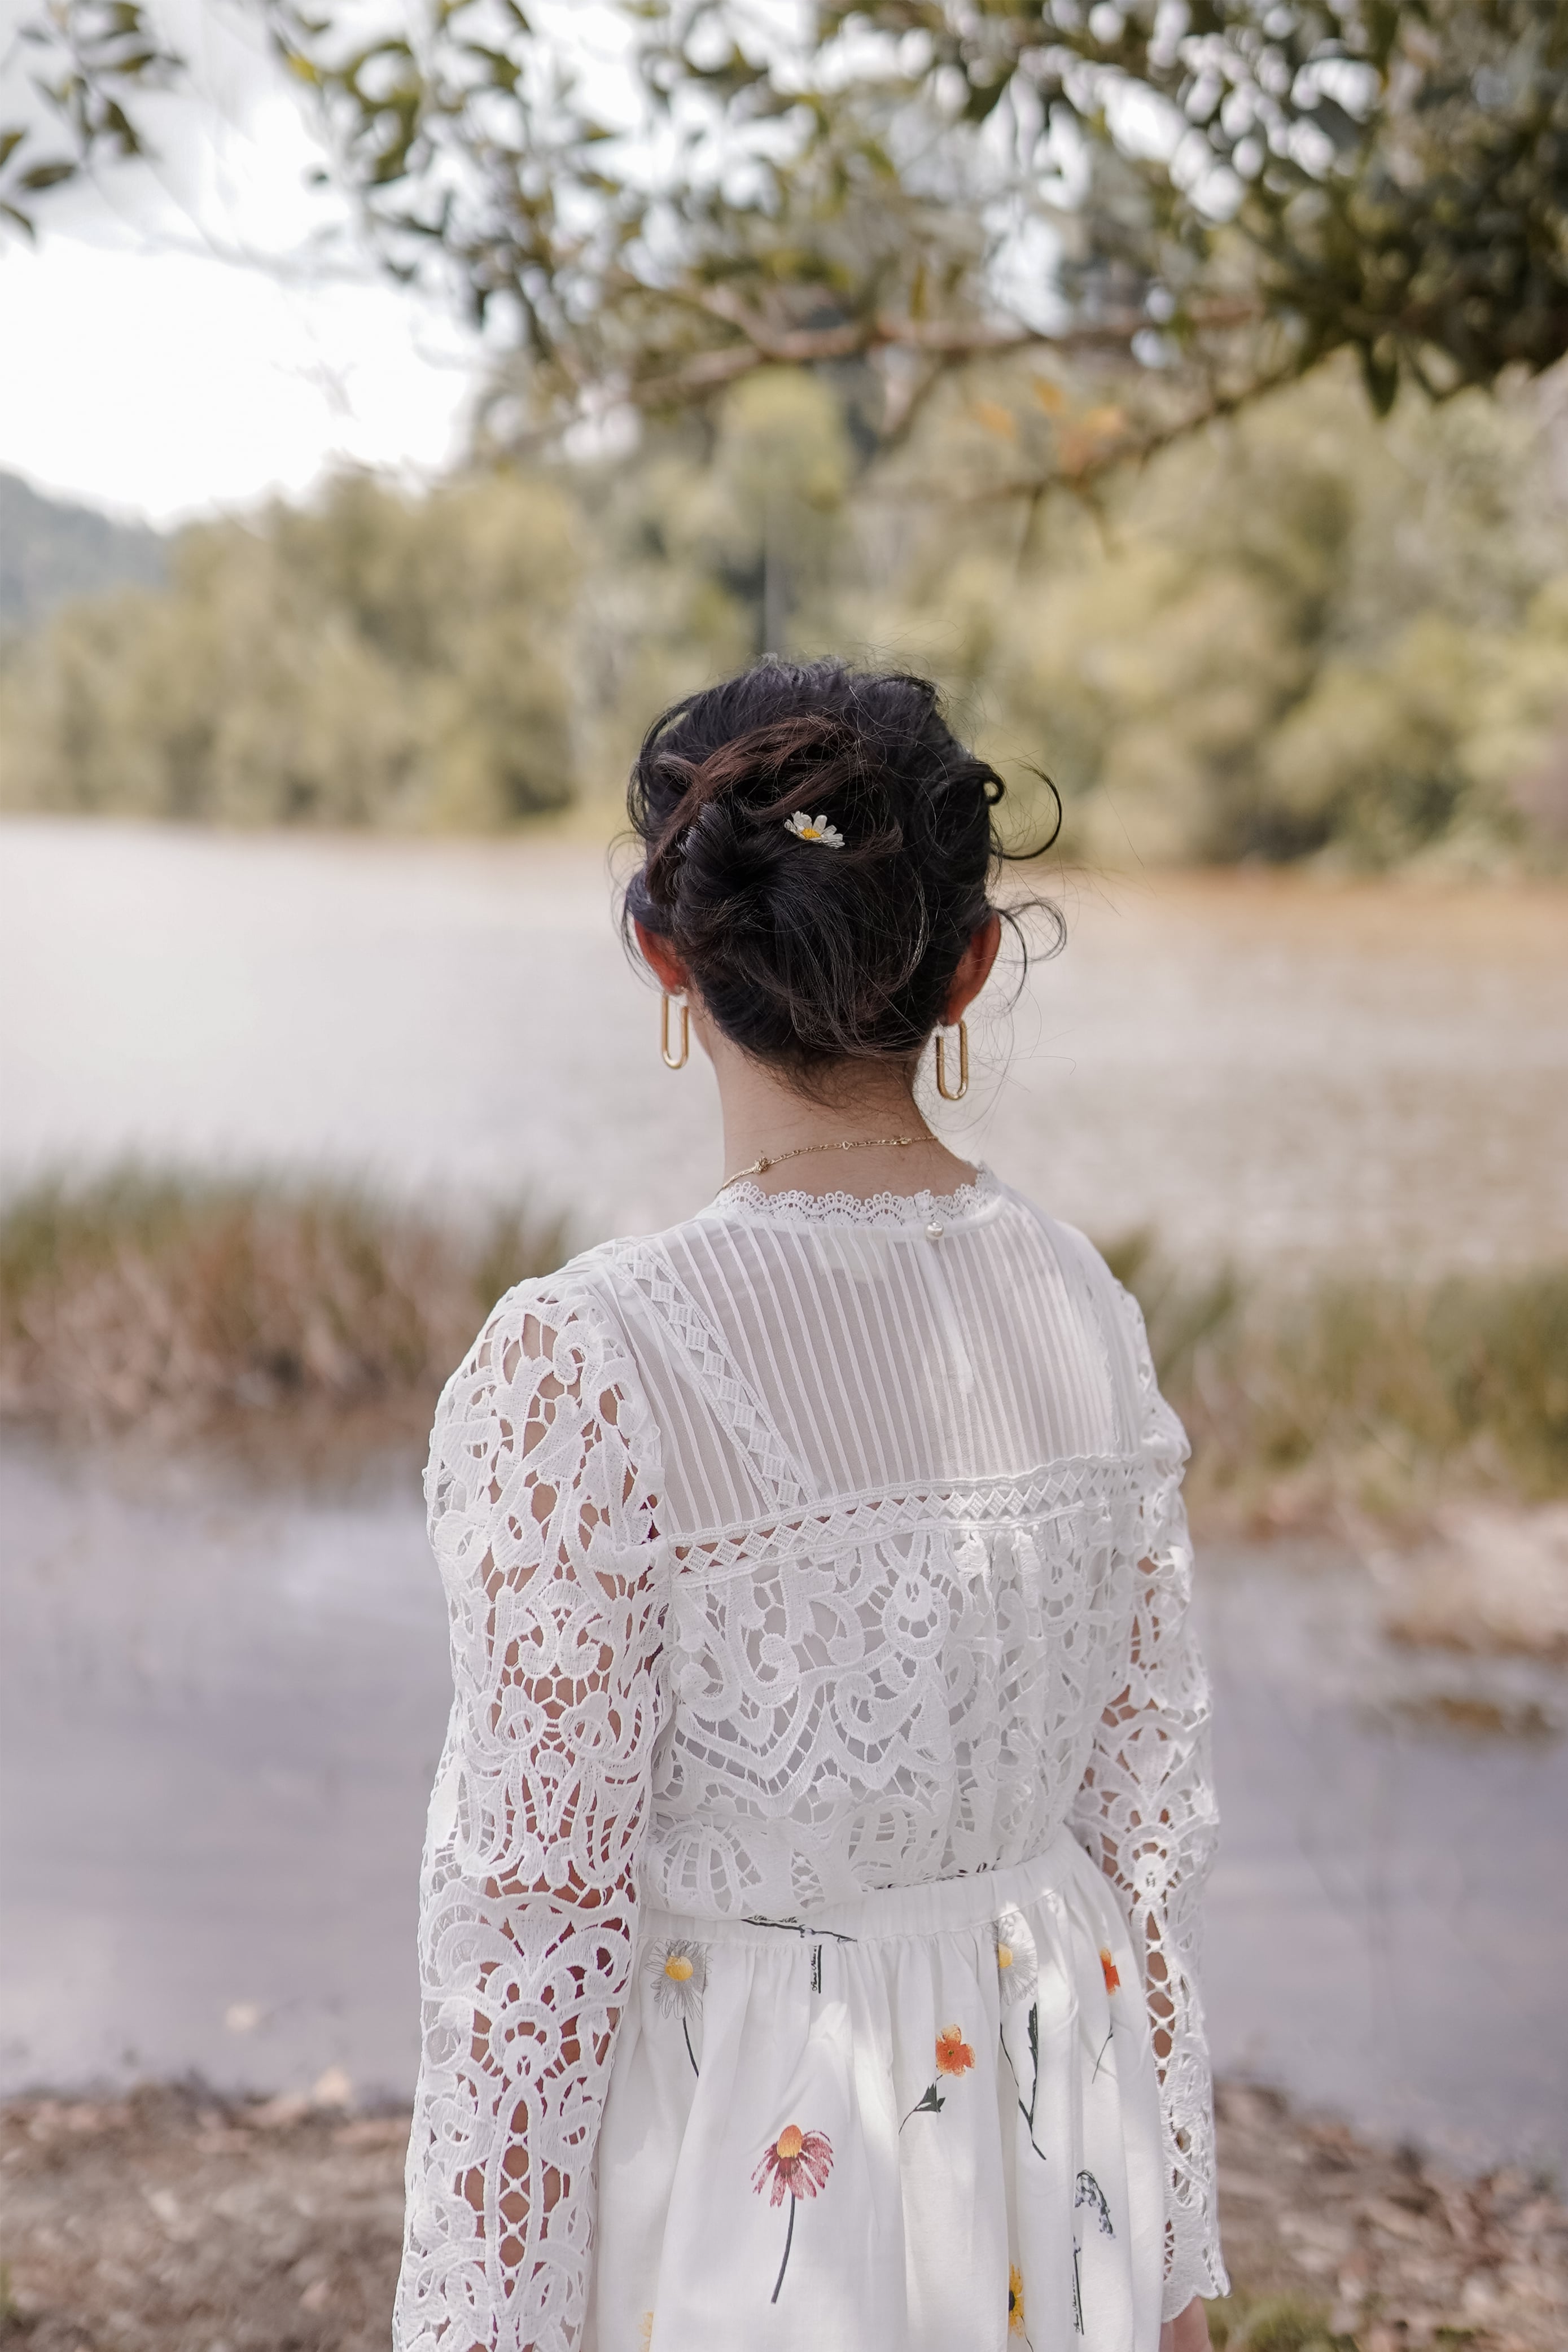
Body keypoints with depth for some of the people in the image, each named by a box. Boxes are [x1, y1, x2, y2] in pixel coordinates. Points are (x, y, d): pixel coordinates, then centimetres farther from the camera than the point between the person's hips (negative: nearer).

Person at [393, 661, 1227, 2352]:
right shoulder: (1081, 1309, -6)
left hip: (738, 2170, -4)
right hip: (1054, 2149, 5)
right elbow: (1147, 1806, 2)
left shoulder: (583, 1368, -22)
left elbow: (537, 1918, -18)